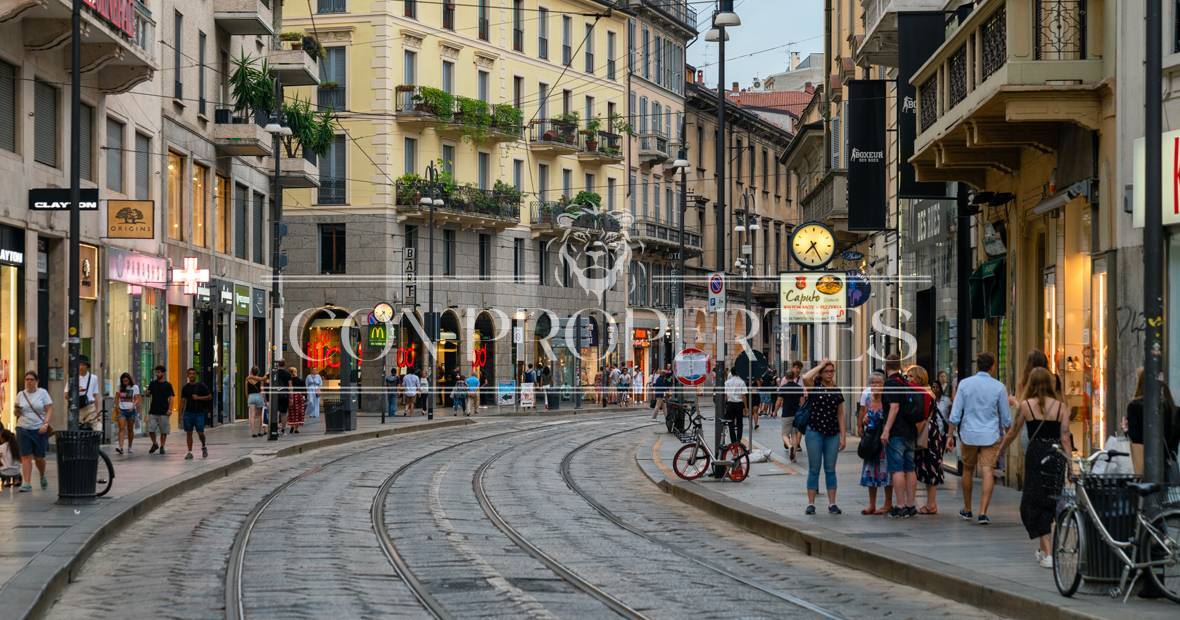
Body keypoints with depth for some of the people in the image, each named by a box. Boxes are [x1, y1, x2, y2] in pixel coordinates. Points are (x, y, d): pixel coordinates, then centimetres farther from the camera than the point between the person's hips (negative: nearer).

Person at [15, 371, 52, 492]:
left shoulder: (42, 393, 1)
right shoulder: (20, 394, 8)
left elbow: (49, 410, -3)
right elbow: (16, 412, 16)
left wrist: (45, 424, -17)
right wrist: (17, 410, -8)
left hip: (39, 430, -2)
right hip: (23, 429, 2)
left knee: (39, 457, 4)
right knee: (26, 456, -7)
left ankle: (43, 476, 33)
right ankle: (26, 483, -9)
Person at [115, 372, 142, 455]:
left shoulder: (134, 387, 1)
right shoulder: (120, 387, 7)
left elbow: (137, 399, -3)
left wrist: (133, 406, -20)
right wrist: (117, 407, 0)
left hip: (131, 410, -1)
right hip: (122, 410, 1)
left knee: (130, 430, 7)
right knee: (121, 428, -13)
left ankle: (129, 447, 21)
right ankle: (120, 447, -24)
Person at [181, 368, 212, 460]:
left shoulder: (201, 386, -1)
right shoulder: (185, 387, 8)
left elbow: (210, 397, -2)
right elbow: (183, 401, 10)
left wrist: (198, 398, -14)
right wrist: (181, 414, 6)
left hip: (199, 413, -3)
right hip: (188, 413, 3)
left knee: (200, 433, -2)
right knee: (188, 433, 0)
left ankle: (204, 447, 26)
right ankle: (190, 452, 4)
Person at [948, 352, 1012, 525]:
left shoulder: (965, 384, -3)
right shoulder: (999, 387, -4)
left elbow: (955, 414, -4)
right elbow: (1006, 418, 3)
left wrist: (950, 435, 2)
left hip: (969, 434, 1)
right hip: (991, 435, -1)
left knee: (968, 471, 16)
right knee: (988, 472, -4)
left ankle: (967, 510, 28)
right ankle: (983, 512, -15)